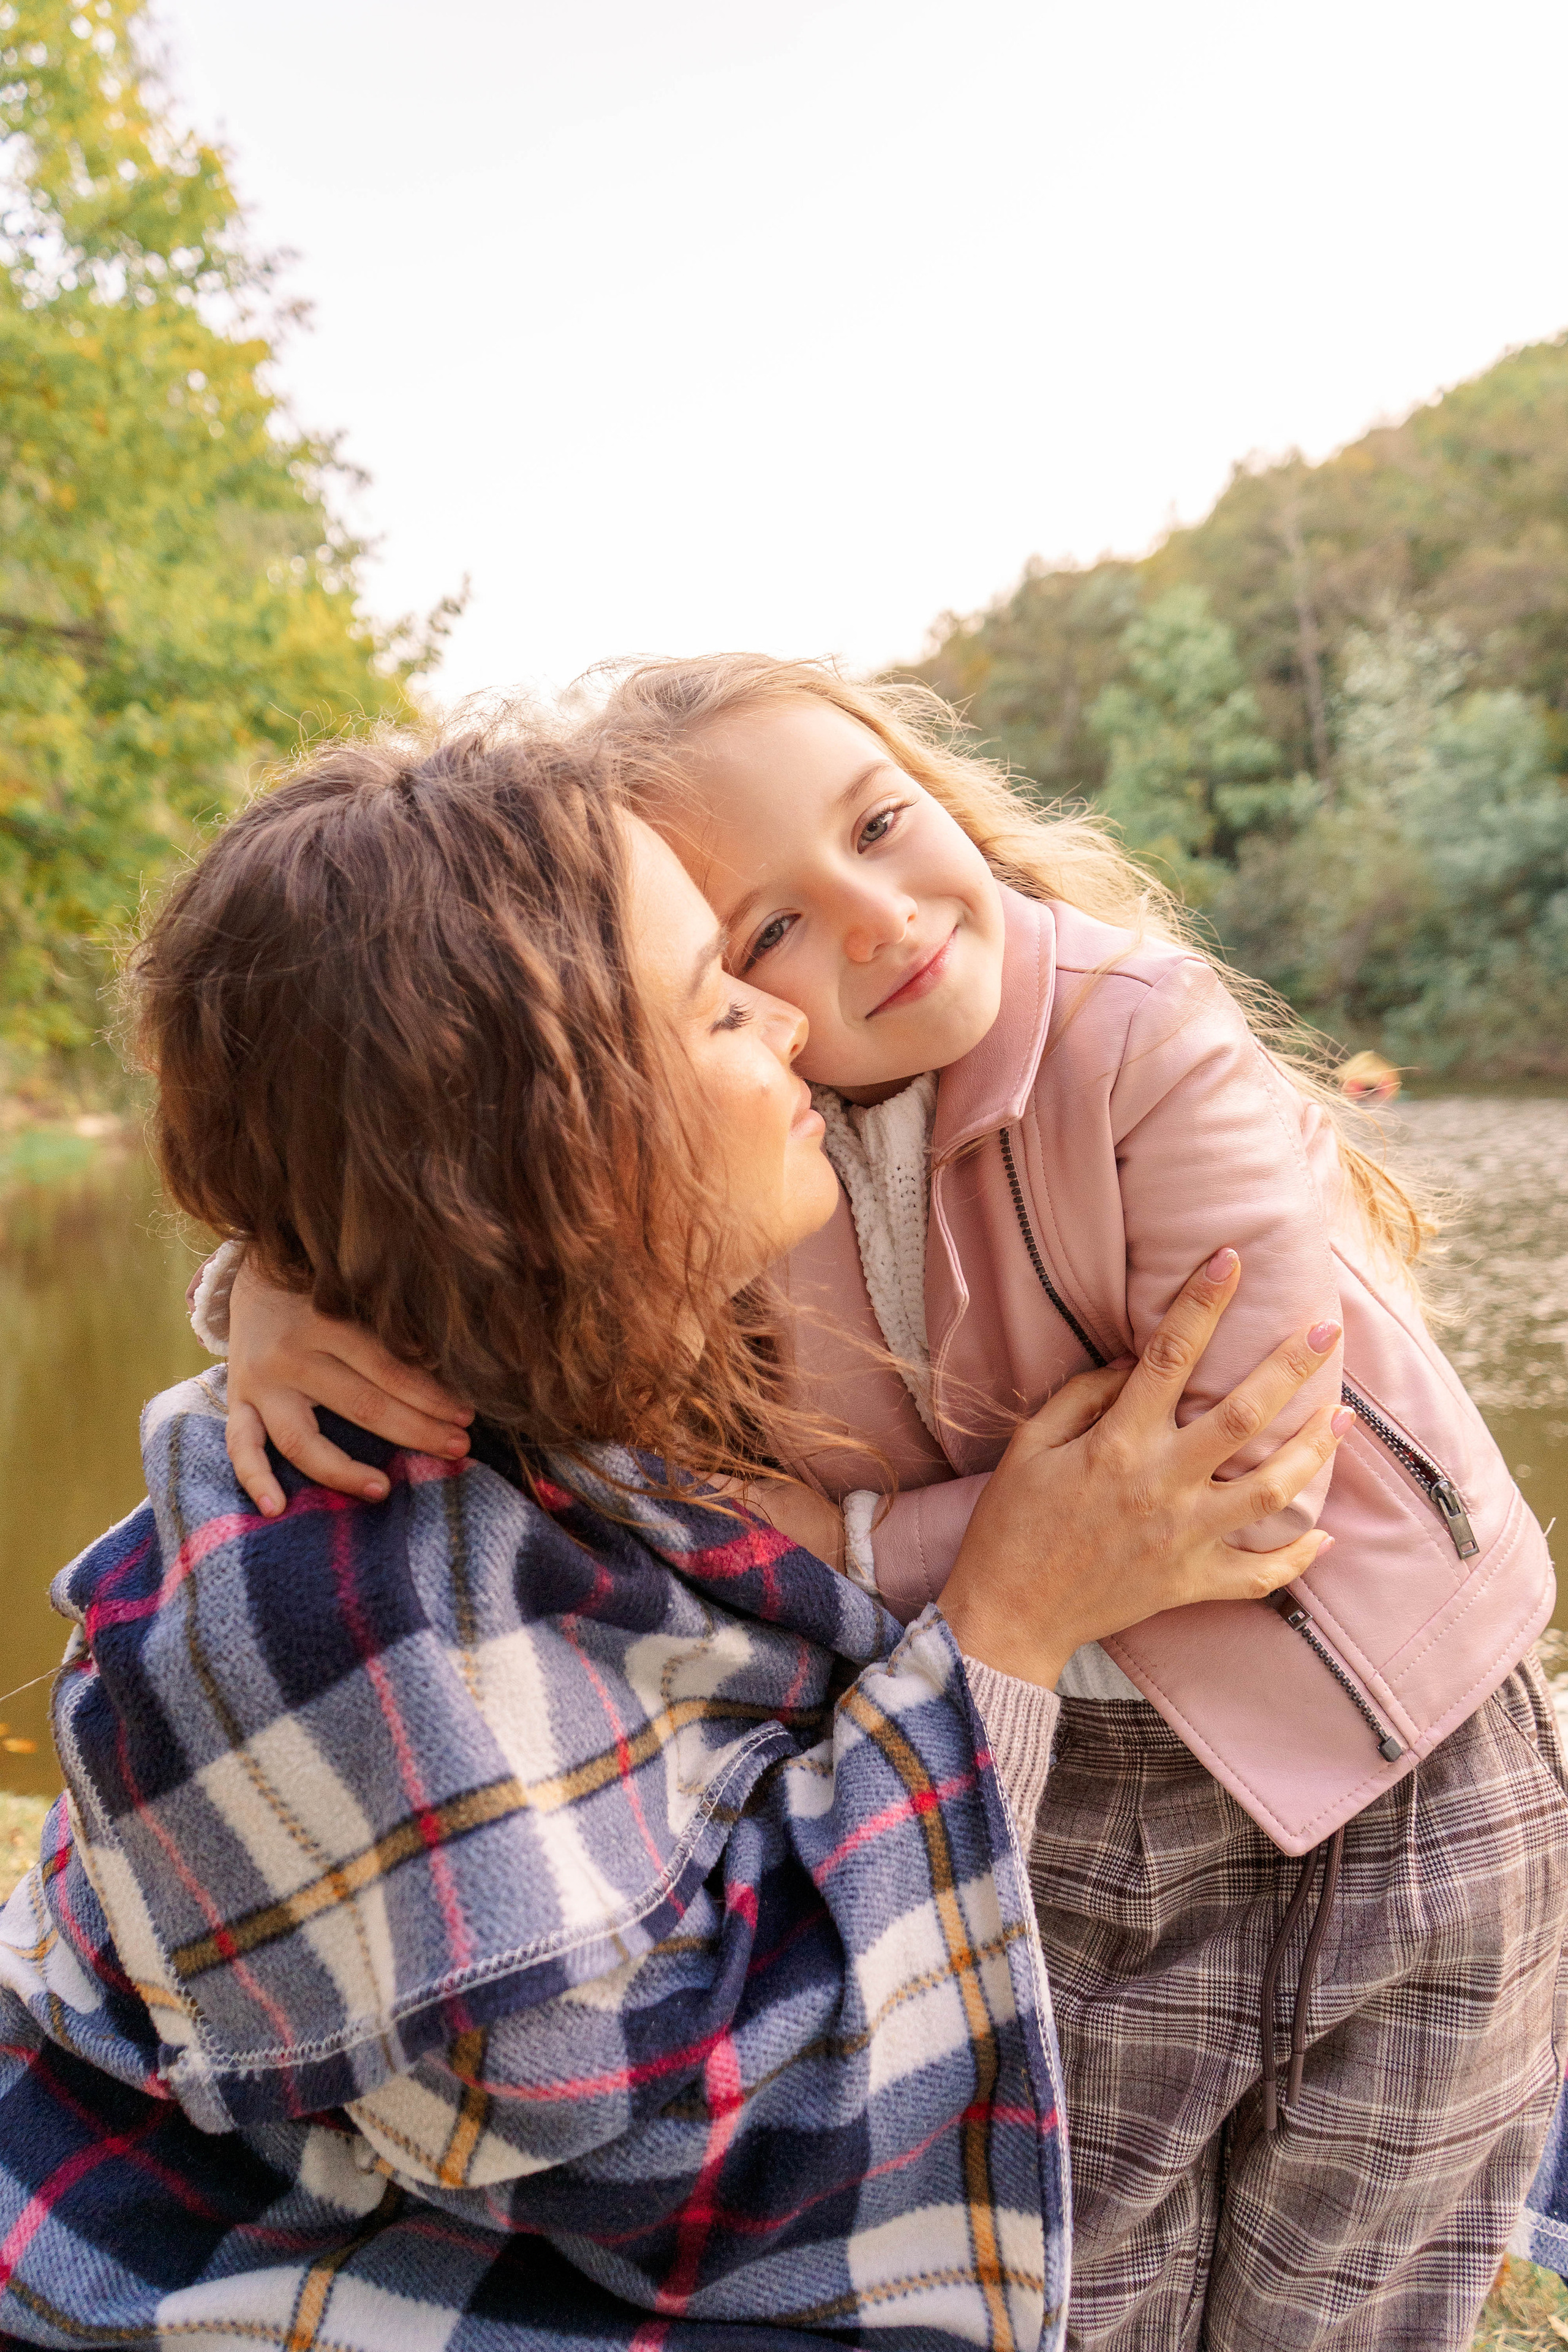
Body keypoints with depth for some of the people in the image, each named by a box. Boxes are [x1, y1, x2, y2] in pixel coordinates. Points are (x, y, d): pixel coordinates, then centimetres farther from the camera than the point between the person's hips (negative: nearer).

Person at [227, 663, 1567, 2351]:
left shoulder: (1150, 1040, -24)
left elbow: (1242, 1477, -24)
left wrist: (847, 1552, -23)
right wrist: (292, 1289, -28)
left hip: (1382, 1783, -2)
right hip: (1044, 1811, 3)